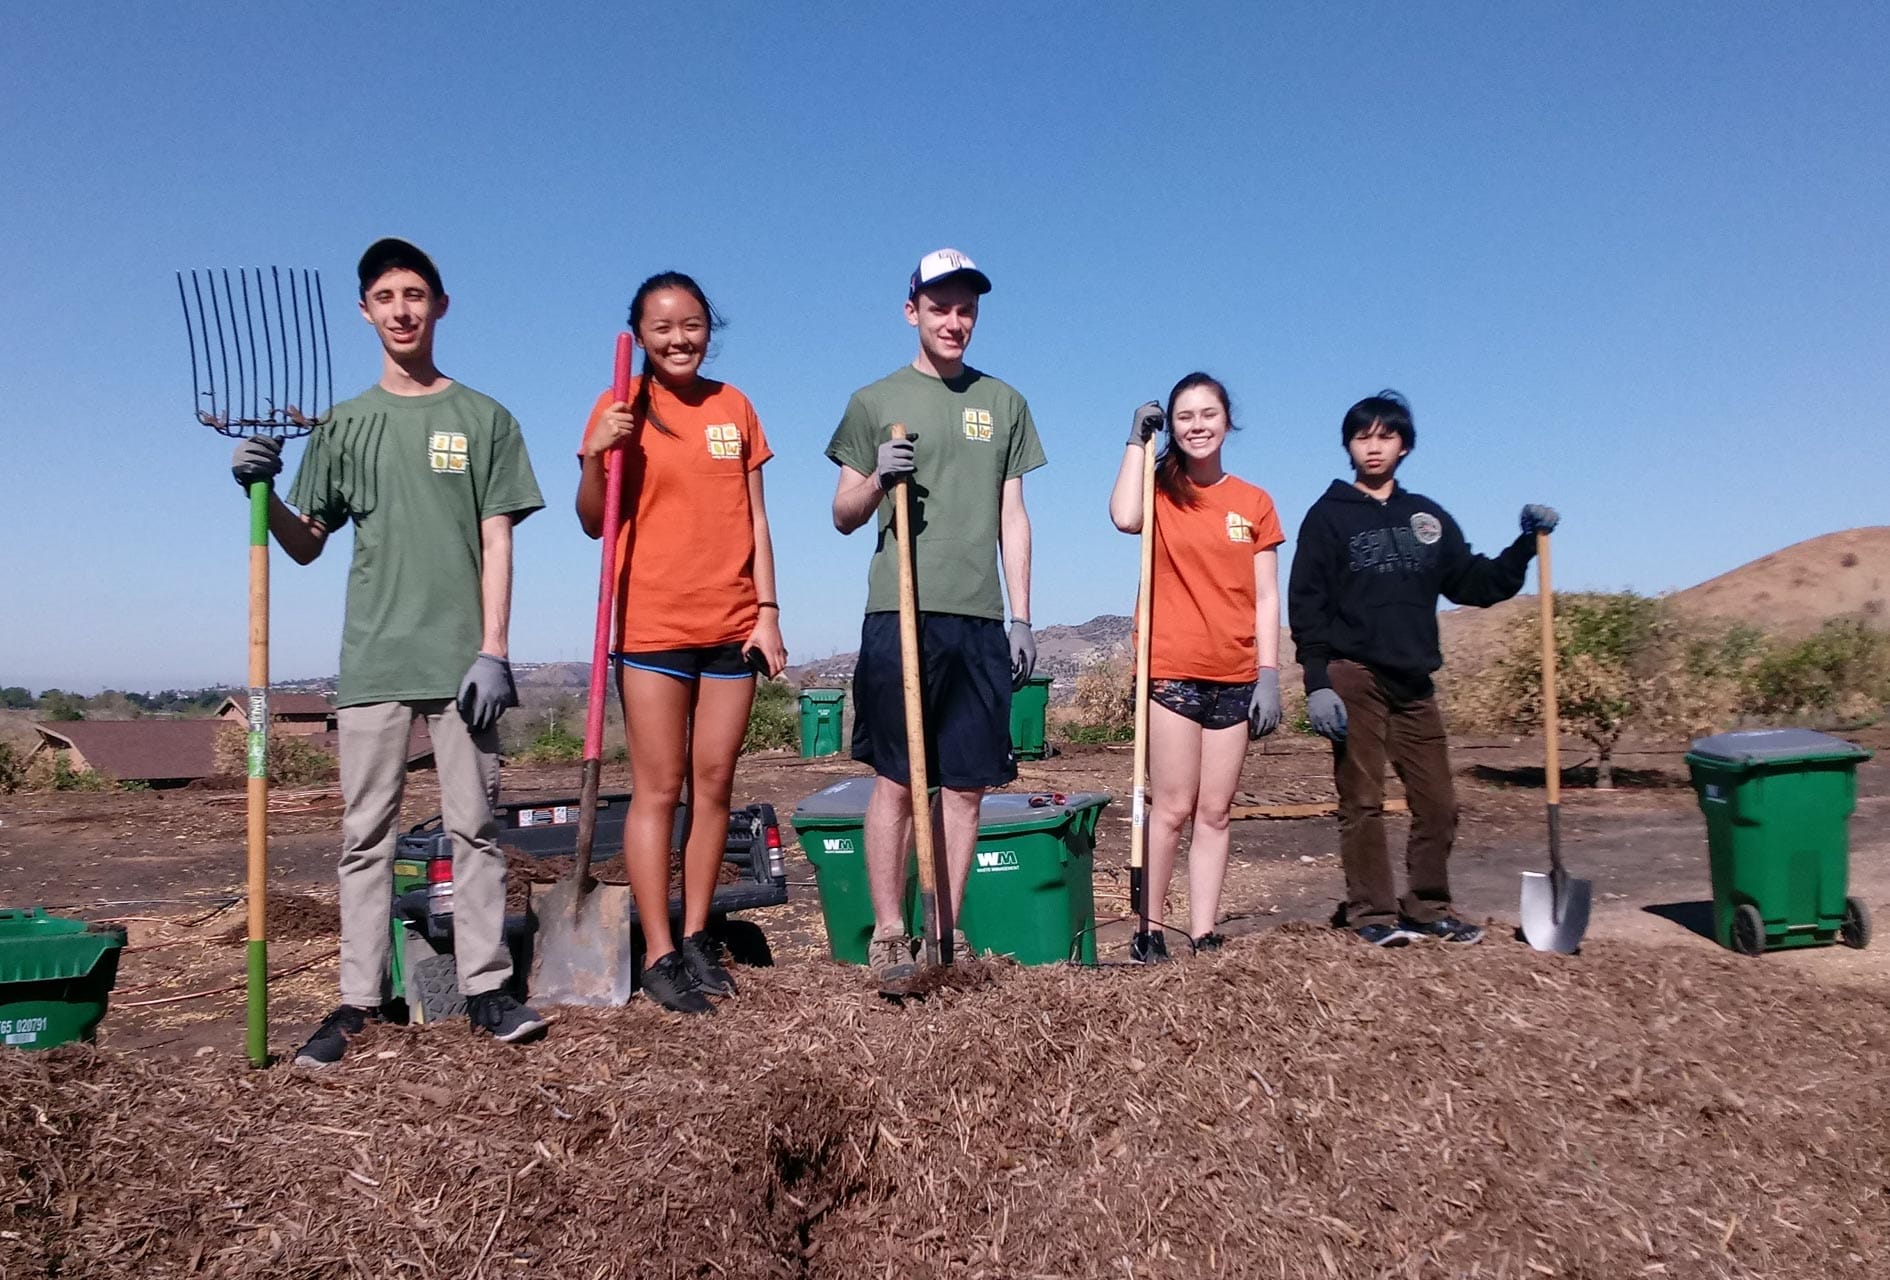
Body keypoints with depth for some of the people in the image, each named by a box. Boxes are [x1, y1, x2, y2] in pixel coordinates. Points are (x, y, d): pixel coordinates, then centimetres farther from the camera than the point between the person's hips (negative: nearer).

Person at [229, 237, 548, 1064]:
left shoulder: (483, 419, 7)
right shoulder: (345, 424, 12)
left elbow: (497, 544, 2)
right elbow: (307, 546, 14)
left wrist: (492, 651, -7)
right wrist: (264, 492, -6)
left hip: (460, 656, -1)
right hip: (372, 656, 2)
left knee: (473, 823, 2)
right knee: (366, 831, 4)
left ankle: (485, 985, 9)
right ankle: (359, 998, 11)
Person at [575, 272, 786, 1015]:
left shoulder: (734, 407, 10)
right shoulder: (621, 407, 0)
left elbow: (754, 518, 10)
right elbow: (593, 524, -1)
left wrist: (768, 611, 3)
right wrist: (595, 456, -18)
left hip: (731, 625, 4)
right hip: (653, 625, -3)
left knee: (714, 785, 7)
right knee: (660, 788, -1)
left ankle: (696, 937, 17)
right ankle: (658, 954, 6)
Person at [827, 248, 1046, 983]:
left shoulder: (1004, 403, 15)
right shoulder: (874, 402, 9)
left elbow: (1012, 517, 14)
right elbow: (843, 517, 11)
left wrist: (1021, 616, 7)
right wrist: (876, 480, -11)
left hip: (980, 620, 3)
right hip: (899, 614, -2)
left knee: (967, 782, 3)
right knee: (895, 779, -3)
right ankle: (889, 931, 6)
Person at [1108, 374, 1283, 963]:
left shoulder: (1254, 503, 10)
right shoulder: (1161, 489, 5)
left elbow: (1266, 598, 8)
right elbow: (1125, 517, -20)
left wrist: (1269, 674, -1)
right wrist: (1137, 440, -8)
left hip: (1235, 678, 3)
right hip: (1171, 671, -3)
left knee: (1215, 811, 6)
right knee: (1172, 808, -3)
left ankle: (1203, 932, 12)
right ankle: (1150, 927, 9)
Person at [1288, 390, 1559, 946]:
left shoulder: (1428, 518, 15)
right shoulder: (1329, 516, 1)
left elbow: (1476, 585, 15)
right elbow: (1306, 605, -5)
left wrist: (1527, 544, 2)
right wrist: (1318, 682, -13)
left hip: (1414, 682, 5)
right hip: (1354, 680, -5)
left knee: (1437, 802, 6)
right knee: (1362, 802, -3)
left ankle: (1428, 908, 19)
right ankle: (1373, 913, 5)